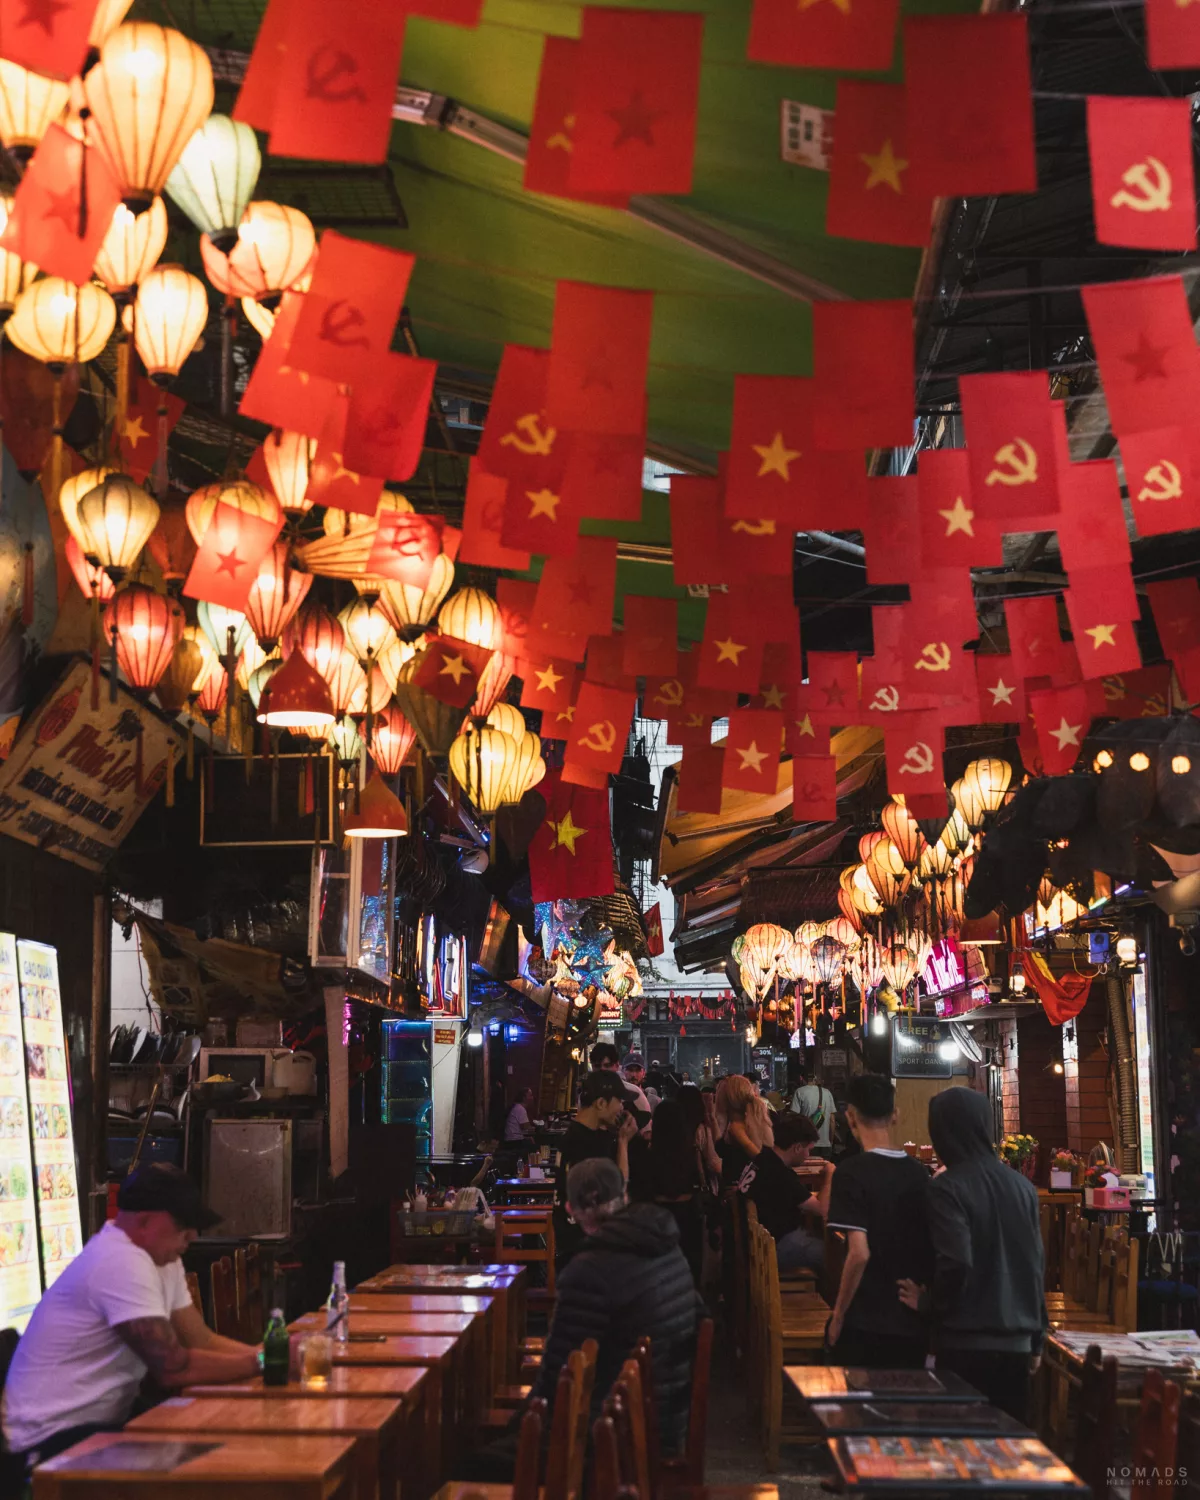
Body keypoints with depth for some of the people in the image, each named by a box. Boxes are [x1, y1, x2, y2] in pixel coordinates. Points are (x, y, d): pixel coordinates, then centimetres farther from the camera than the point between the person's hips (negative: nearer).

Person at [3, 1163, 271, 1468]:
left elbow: (202, 1341, 5)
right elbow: (173, 1367, -26)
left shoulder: (162, 1260, 7)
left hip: (101, 1421, 9)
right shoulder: (122, 1262, -24)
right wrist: (260, 1362, -19)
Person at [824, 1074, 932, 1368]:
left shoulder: (852, 1173, -13)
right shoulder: (919, 1172, 3)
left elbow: (859, 1253, -20)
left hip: (865, 1325, -5)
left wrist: (838, 1314, -10)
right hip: (914, 1324, 5)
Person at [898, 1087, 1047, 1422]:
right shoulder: (1022, 1186, 7)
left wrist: (929, 1304, -3)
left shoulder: (947, 1188, -12)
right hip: (1017, 1343, 6)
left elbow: (955, 1265, -21)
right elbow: (1036, 1267, 12)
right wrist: (1036, 1341, 19)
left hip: (966, 1344, -6)